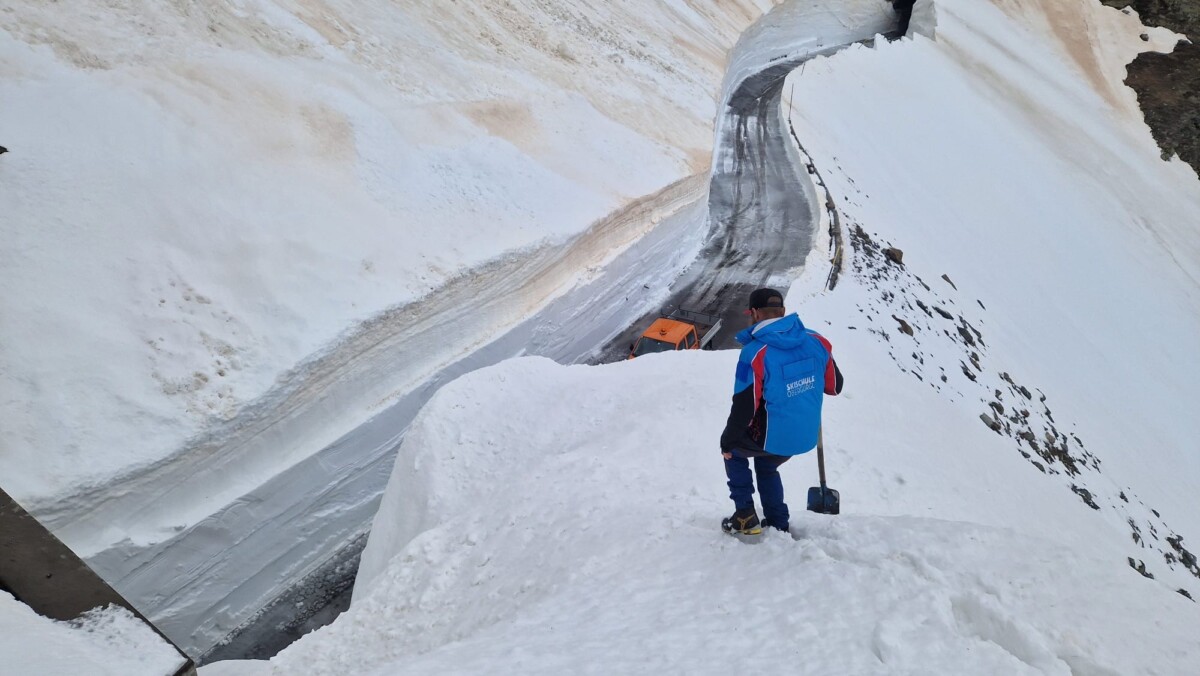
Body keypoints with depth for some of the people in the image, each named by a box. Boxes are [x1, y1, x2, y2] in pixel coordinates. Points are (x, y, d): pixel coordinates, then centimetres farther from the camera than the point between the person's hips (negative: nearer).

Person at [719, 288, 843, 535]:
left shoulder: (755, 352, -24)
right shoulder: (816, 341, -8)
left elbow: (744, 407, -20)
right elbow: (834, 385, 5)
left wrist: (727, 442, -6)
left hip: (770, 438, -5)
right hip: (806, 437, 5)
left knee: (734, 451, 26)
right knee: (766, 467, 33)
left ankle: (745, 516, 20)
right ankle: (778, 526, 35)